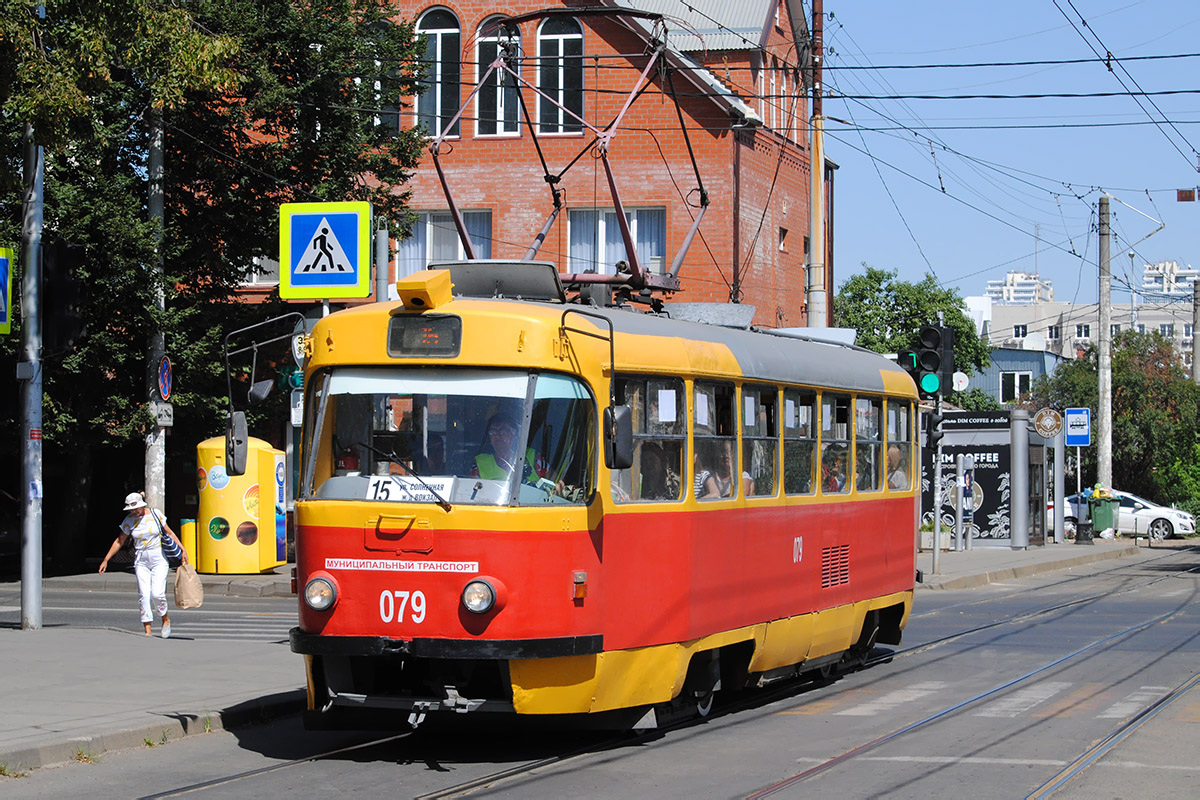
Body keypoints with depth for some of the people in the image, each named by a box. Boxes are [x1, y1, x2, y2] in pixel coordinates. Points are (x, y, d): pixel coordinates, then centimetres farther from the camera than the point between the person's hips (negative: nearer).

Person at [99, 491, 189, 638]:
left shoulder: (156, 515, -2)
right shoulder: (129, 521, 2)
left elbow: (170, 533, 7)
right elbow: (119, 541, 12)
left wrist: (182, 550, 1)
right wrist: (106, 560, 9)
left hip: (159, 559, -2)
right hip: (141, 561, 2)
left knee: (157, 593, -15)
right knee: (144, 595, -9)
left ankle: (166, 619, 14)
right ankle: (147, 632, -6)